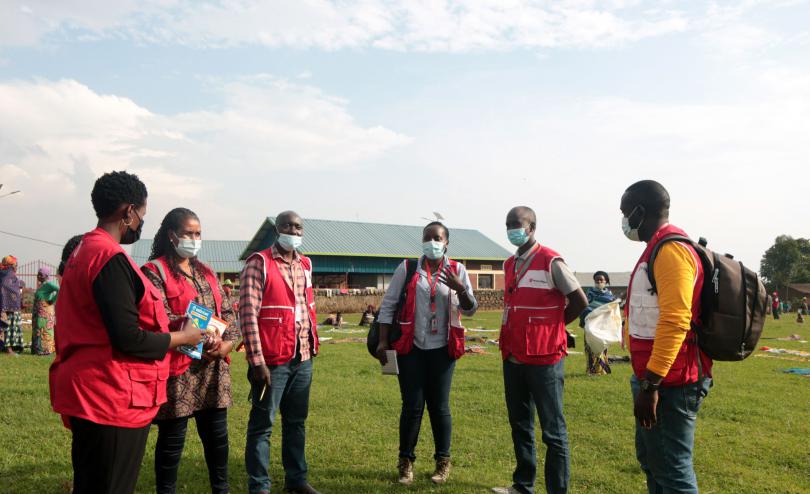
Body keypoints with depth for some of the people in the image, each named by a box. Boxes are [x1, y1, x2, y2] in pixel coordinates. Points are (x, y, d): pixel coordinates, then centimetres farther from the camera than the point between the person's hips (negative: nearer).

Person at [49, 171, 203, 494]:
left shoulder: (83, 251, 14)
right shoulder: (111, 258, -19)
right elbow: (128, 338, -23)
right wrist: (182, 337, -8)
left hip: (88, 395, 10)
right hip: (113, 400, -10)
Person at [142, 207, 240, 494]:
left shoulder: (206, 273, 17)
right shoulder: (155, 271, -4)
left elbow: (227, 312, 13)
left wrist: (226, 344, -5)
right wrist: (201, 339, -22)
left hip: (214, 367, 6)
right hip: (177, 368, -6)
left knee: (217, 434, 13)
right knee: (172, 439, 4)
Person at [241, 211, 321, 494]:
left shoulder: (305, 265, 12)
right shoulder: (259, 263, -8)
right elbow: (248, 313, -13)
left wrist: (313, 346, 14)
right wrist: (257, 361, -17)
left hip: (303, 359, 6)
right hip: (272, 360, -6)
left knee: (296, 421, 16)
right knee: (262, 425, 4)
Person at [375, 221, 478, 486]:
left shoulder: (457, 270, 2)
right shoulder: (407, 268, 0)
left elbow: (470, 309, -2)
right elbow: (388, 305, 1)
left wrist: (460, 288, -21)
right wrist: (383, 341, -5)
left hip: (442, 349, 1)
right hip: (411, 348, 0)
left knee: (439, 406, 7)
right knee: (412, 406, 2)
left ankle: (443, 461, 22)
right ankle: (406, 461, 17)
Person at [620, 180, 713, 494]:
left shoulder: (671, 250, -17)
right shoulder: (659, 248, 15)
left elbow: (674, 322, -26)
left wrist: (651, 383, -26)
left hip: (669, 383, -10)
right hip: (654, 377, 10)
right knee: (650, 458, 21)